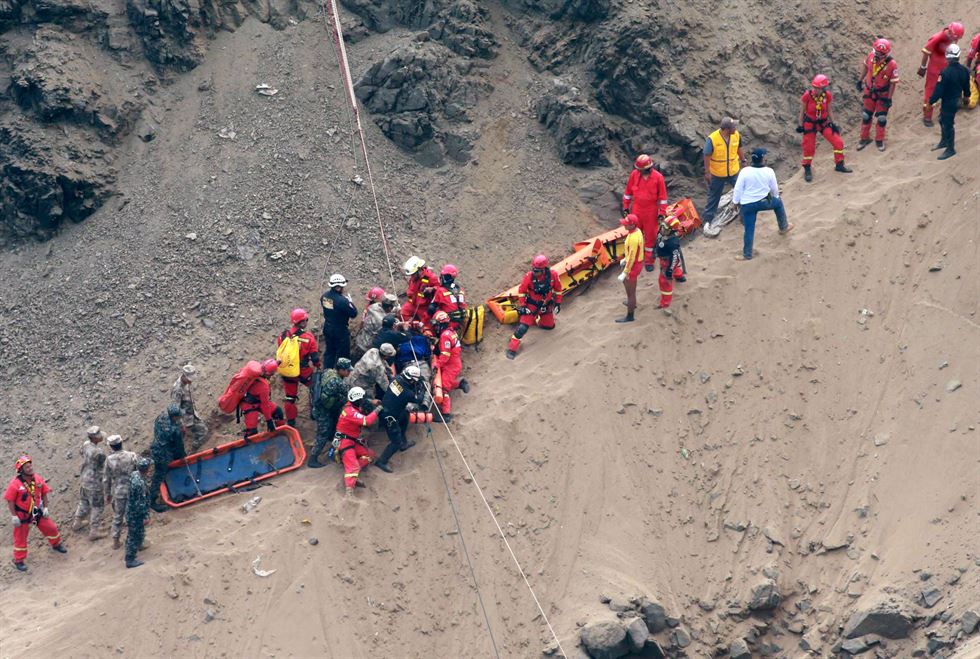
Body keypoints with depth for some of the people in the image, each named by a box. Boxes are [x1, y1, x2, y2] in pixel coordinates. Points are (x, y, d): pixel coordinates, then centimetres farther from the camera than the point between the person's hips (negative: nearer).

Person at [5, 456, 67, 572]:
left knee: (51, 527, 14)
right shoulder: (15, 484, -24)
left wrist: (45, 508, 1)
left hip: (37, 512, 5)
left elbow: (44, 493, 4)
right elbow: (10, 500, -18)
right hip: (22, 515, -5)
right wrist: (14, 516, -17)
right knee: (20, 537, 6)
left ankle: (56, 544, 41)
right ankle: (18, 560, 20)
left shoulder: (38, 479, -9)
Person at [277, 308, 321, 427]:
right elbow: (314, 357, -14)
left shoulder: (283, 336, -11)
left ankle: (290, 421, 27)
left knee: (289, 397, 18)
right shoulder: (309, 337, -20)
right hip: (304, 372, -3)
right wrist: (317, 367, 7)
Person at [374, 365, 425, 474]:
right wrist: (420, 388, 2)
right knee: (396, 442, 4)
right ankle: (382, 462, 13)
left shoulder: (397, 378, -13)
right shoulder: (407, 393, -30)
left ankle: (403, 443, 48)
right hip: (389, 417, -8)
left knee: (404, 417, 32)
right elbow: (419, 400, -9)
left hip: (384, 408, 8)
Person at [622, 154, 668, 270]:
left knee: (650, 236, 9)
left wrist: (662, 213, -7)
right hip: (636, 210, 2)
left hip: (651, 212, -2)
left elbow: (662, 196, -8)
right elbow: (628, 192, 3)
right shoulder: (634, 174, -9)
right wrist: (626, 207, 6)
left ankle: (649, 261, 23)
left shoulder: (658, 177, -16)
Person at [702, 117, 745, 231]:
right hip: (717, 174, -3)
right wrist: (707, 173, -12)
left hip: (734, 172, 3)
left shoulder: (736, 135, -14)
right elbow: (707, 156, -16)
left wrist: (743, 161, 16)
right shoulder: (712, 139, -27)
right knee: (713, 196, 14)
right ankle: (708, 219, 28)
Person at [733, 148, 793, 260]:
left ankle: (747, 255, 15)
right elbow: (774, 188, 2)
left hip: (747, 205, -1)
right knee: (778, 203, 32)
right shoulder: (769, 171, -12)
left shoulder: (745, 172, -16)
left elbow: (738, 189, -10)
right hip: (764, 201, 1)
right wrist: (775, 196, 24)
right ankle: (783, 227, 47)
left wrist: (736, 202, 5)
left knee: (749, 229, 8)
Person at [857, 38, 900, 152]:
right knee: (866, 116, 12)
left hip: (883, 94, -3)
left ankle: (879, 140, 25)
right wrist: (860, 80, 13)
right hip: (869, 91, 4)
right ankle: (865, 138, 29)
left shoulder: (892, 64, -27)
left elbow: (893, 83, -18)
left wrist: (889, 99, -16)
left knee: (881, 118, 6)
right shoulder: (871, 56, -16)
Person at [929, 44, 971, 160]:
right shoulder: (964, 70, -6)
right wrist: (966, 95, 29)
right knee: (943, 120, 26)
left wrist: (931, 101, -11)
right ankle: (944, 141, 42)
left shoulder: (945, 73, -28)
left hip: (948, 102, -8)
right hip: (957, 100, 8)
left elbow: (939, 90, -24)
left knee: (947, 124, 6)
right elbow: (966, 85, 11)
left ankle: (950, 149, 17)